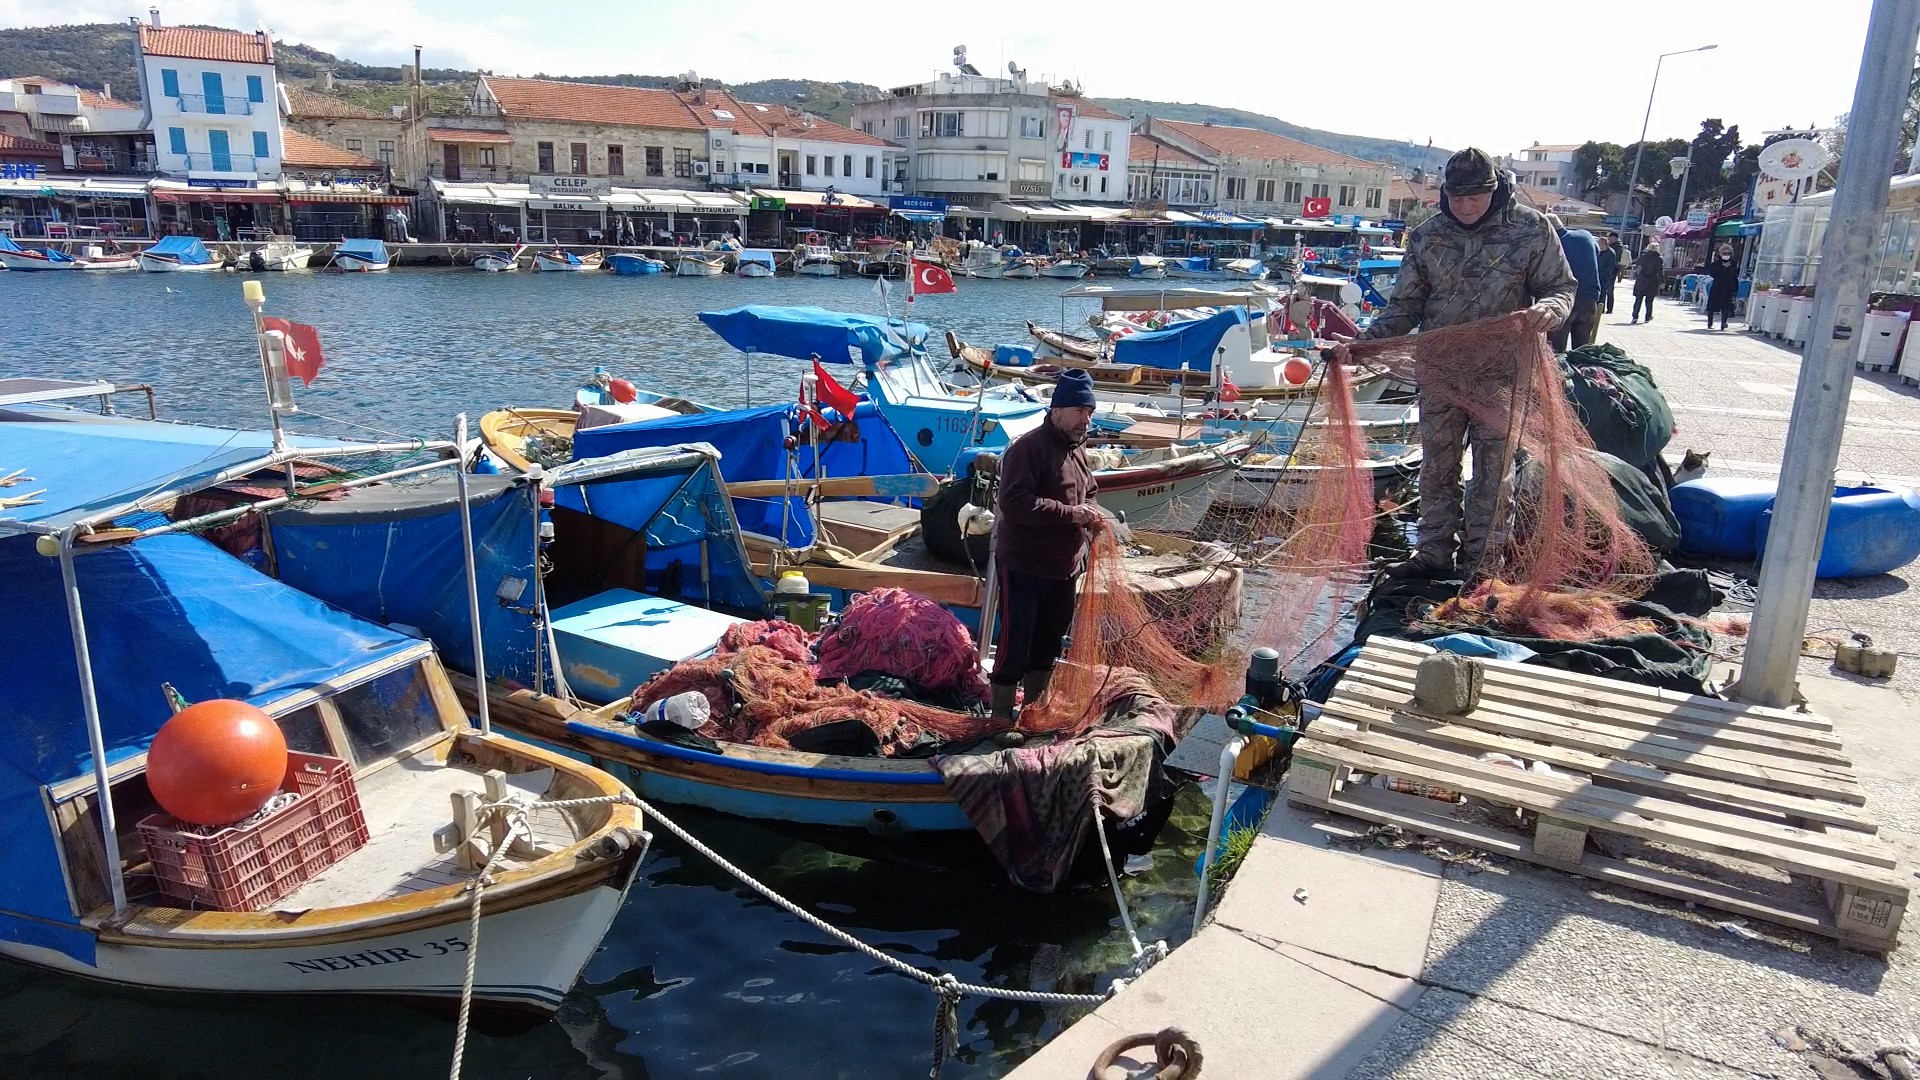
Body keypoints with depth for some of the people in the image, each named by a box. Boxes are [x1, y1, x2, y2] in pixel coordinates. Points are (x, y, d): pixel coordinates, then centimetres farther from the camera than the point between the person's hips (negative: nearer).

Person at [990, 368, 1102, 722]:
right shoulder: (1028, 448, -16)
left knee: (1048, 645, 18)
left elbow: (1086, 495, 26)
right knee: (1015, 644, -4)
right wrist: (1071, 513, -26)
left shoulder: (1078, 448, 12)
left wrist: (1092, 516, 3)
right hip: (1024, 567, -8)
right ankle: (1001, 718, 6)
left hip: (1064, 568, 9)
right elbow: (1014, 503, -26)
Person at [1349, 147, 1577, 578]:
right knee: (1437, 465, 10)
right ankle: (1434, 553, 23)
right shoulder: (1427, 235, 0)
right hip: (1440, 368, 2)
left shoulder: (1531, 228, -6)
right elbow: (1405, 306, 5)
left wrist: (1549, 309, -23)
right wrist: (1363, 341, -10)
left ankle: (1482, 559, 19)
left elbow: (1562, 287, 1)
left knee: (1493, 467, 8)